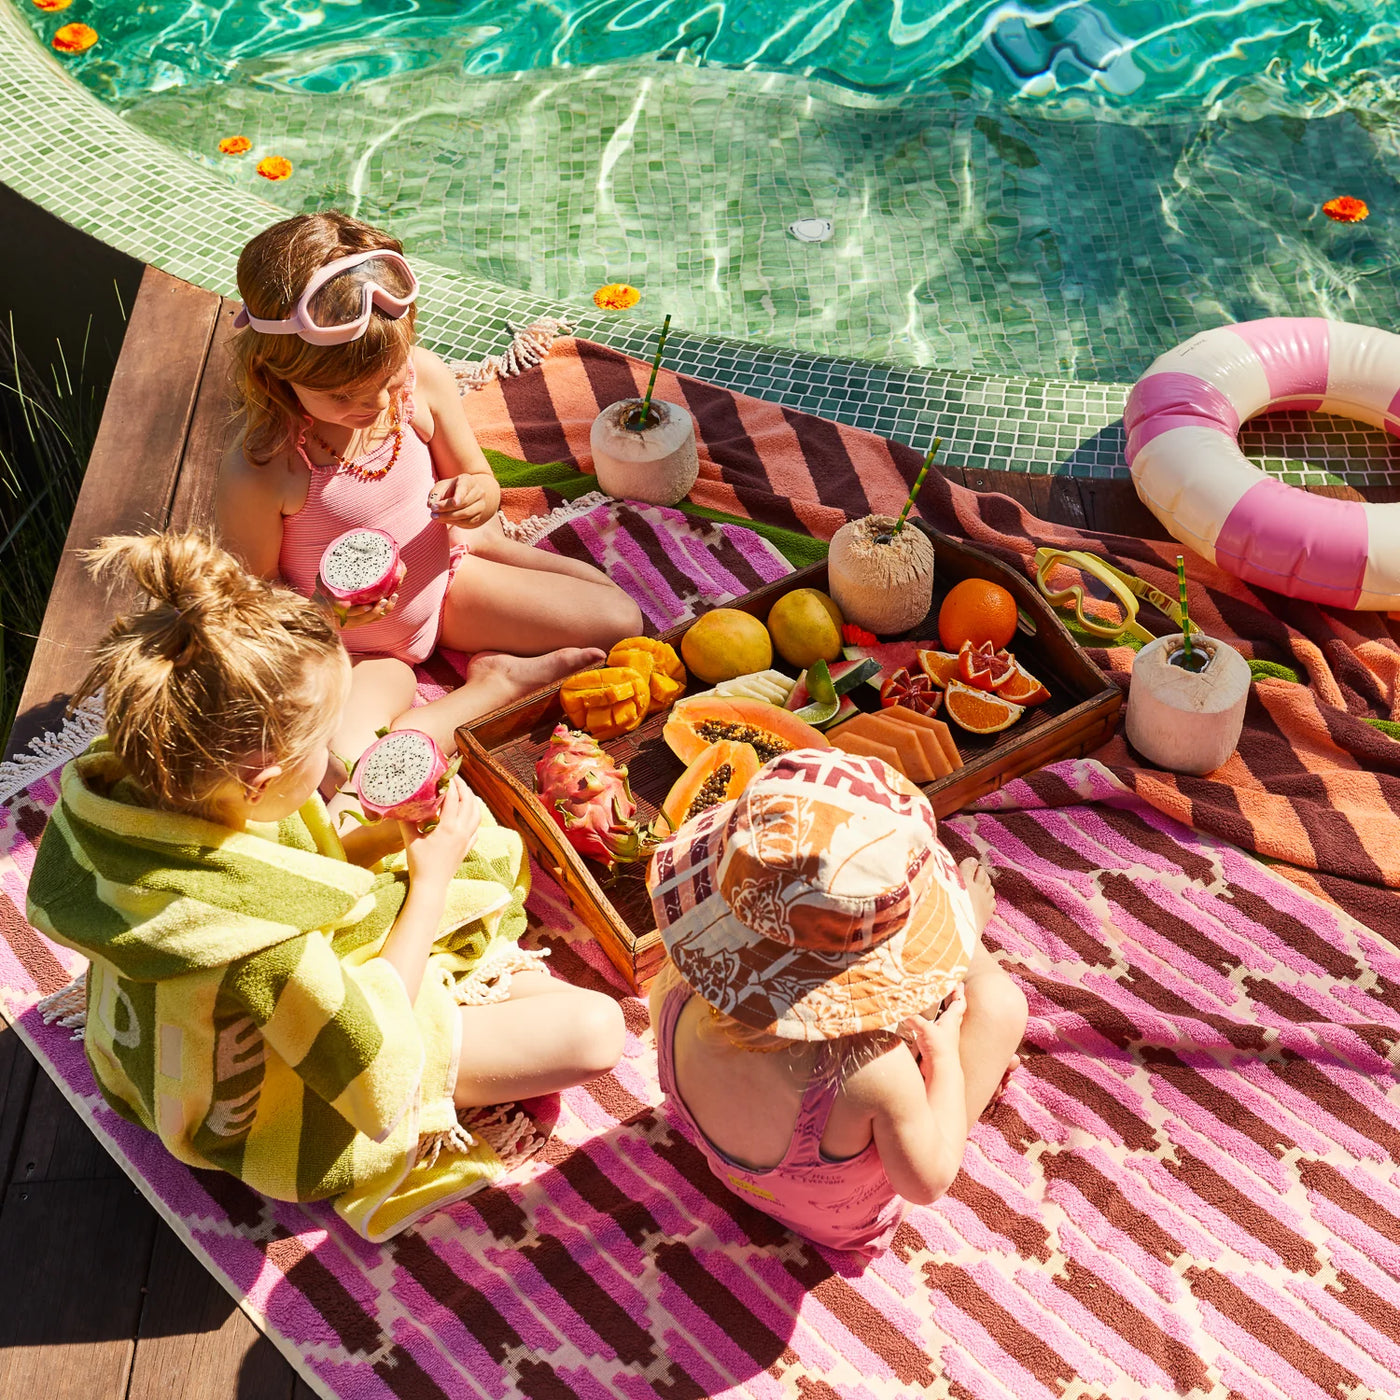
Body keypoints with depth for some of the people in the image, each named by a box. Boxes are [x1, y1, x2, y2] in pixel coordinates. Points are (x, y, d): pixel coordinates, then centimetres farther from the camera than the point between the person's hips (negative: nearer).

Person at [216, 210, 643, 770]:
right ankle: (494, 687, -12)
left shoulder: (424, 378, -17)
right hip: (351, 648, -3)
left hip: (448, 584, 3)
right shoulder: (256, 471, -29)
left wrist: (475, 498, -25)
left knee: (619, 619, -5)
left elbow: (479, 482, 0)